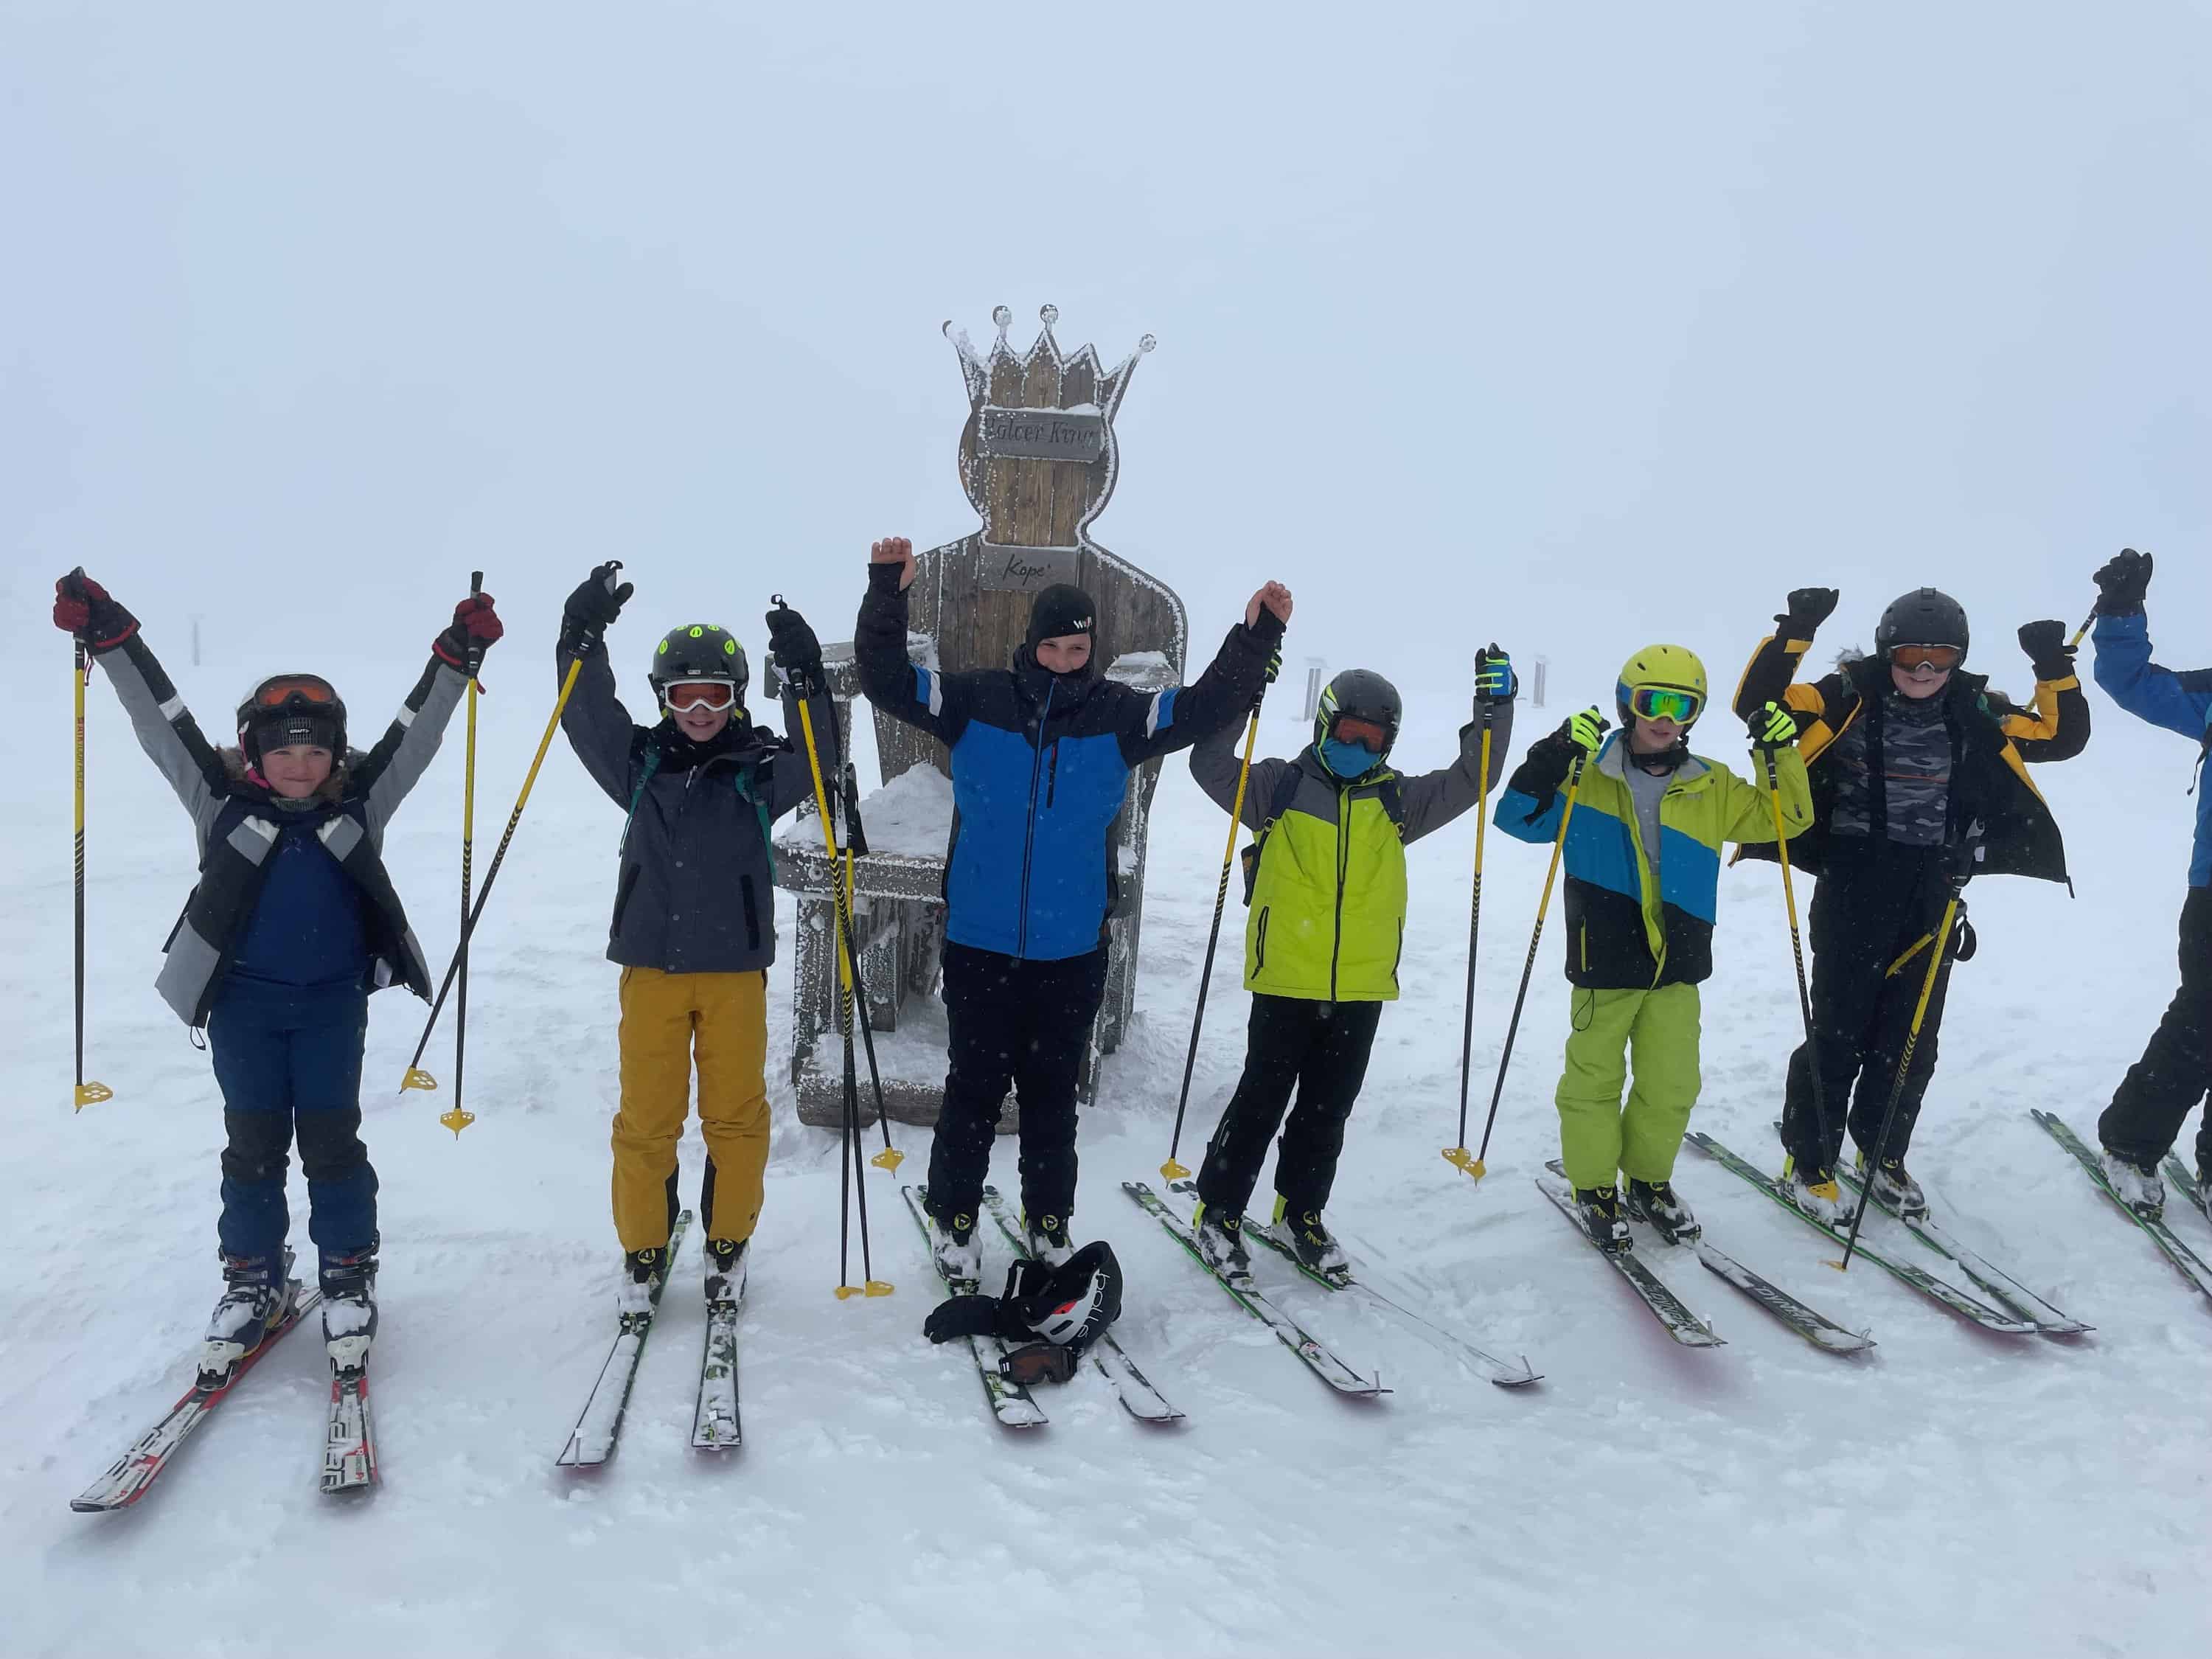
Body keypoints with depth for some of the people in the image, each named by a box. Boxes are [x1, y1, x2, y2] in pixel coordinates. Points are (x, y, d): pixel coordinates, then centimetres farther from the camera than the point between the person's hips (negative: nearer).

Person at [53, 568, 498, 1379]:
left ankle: (348, 1280, 18)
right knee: (253, 1143, 8)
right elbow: (162, 720, -7)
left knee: (330, 1138, 4)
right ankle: (253, 1280, 23)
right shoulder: (224, 801, -3)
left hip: (334, 1001, 0)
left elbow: (415, 730, -5)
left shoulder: (361, 802, -2)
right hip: (244, 1001, 1)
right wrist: (110, 638, -14)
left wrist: (454, 658, -13)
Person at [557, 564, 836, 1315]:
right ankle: (643, 1254, 20)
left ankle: (727, 1247, 24)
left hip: (734, 969, -1)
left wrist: (804, 678, -24)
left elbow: (817, 760, -14)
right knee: (646, 1119, 5)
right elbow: (587, 719, -1)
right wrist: (583, 637, -12)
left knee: (736, 1114, 6)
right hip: (651, 966, 1)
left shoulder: (759, 770, 0)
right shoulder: (641, 764, 6)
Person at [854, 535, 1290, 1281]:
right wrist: (887, 596, -19)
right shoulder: (977, 701, -5)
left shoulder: (1120, 716, -2)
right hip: (979, 944, -1)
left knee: (1053, 1093, 15)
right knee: (974, 1089, 9)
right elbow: (887, 681, -6)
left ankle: (1049, 1221, 32)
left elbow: (1207, 707, -3)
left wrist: (1256, 638, -14)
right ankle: (954, 1218, 27)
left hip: (1073, 949, 1)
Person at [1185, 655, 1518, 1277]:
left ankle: (1300, 1212, 31)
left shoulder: (1397, 800, 9)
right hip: (1285, 982, -3)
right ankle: (1219, 1212, 18)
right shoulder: (1279, 786, -1)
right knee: (1262, 1101, 3)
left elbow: (1471, 781, 8)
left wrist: (1494, 709, -3)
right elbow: (1211, 764, -9)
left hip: (1361, 987, 4)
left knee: (1328, 1109, 14)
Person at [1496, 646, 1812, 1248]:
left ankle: (1649, 1180, 31)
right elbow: (1521, 819, -8)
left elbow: (1782, 818, 12)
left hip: (1676, 965, 3)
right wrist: (1553, 758, -23)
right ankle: (1594, 1188, 22)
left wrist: (1781, 756, -4)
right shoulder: (1588, 776, -2)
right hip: (1604, 961, -3)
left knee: (1672, 1085, 11)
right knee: (1594, 1080, 6)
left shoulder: (1712, 787, 8)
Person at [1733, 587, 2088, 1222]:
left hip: (1933, 894, 4)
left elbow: (2062, 736, 9)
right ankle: (1808, 1163, 15)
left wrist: (2055, 670, -5)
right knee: (1840, 1030, 0)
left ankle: (1882, 1153, 31)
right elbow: (1758, 704, -15)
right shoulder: (1851, 696, -7)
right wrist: (1793, 634, -25)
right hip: (1854, 884, -4)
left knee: (1911, 1037, 12)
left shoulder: (1975, 711, 5)